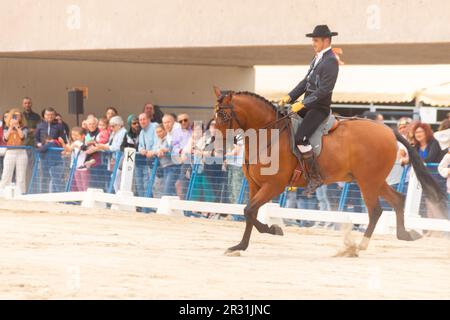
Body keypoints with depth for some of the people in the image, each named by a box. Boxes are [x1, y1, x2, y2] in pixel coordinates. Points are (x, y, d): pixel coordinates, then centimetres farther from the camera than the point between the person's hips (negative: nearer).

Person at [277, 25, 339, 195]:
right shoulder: (318, 58, 15)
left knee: (301, 138, -25)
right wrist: (290, 97, 6)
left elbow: (324, 90, -22)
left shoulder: (330, 61, -15)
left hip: (319, 108, -10)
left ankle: (315, 177, -18)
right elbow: (306, 82, 18)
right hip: (308, 104, 10)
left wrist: (302, 104, -23)